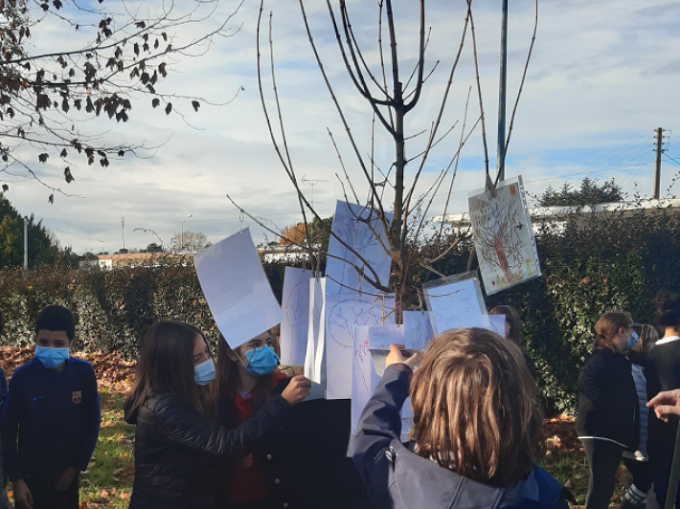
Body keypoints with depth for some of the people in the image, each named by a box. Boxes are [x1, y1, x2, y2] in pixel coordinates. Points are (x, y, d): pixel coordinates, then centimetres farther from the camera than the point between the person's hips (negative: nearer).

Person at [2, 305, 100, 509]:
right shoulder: (23, 376, -16)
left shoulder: (84, 373, -11)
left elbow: (91, 424, -1)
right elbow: (8, 431, -9)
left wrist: (77, 466, -1)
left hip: (67, 474, 2)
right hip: (30, 476, -2)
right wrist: (15, 479, -8)